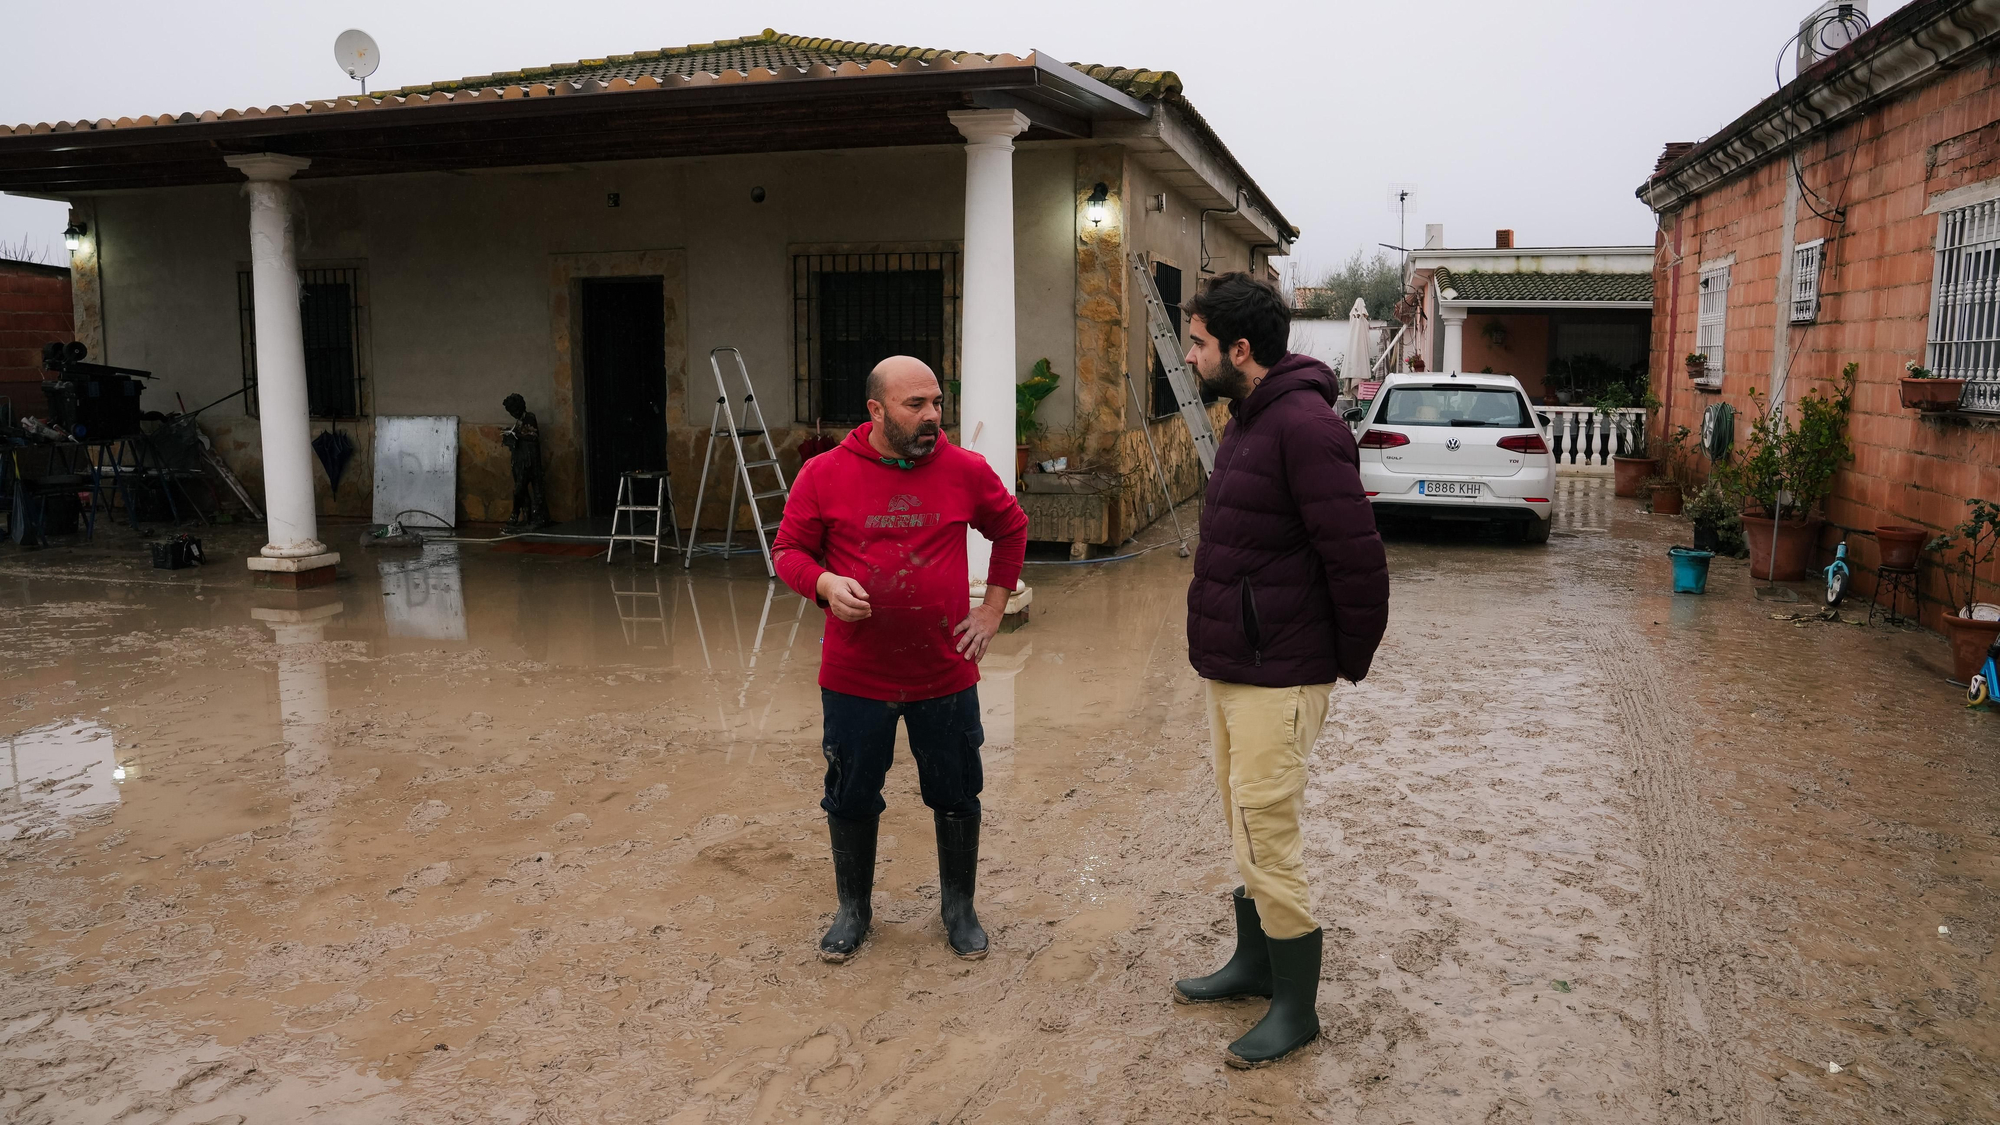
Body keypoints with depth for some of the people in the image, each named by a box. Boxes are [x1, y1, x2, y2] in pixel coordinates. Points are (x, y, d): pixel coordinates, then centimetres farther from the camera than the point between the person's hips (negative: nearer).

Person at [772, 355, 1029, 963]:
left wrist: (994, 606, 8)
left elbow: (1012, 529, 14)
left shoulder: (966, 471, -2)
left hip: (946, 674, 1)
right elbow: (789, 549, 2)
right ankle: (853, 908, 35)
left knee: (956, 797, 12)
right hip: (854, 679, -1)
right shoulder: (824, 474, -6)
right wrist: (825, 583, -19)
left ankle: (959, 906, 35)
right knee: (851, 799, 13)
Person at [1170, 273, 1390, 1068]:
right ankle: (1255, 964, 37)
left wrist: (1352, 661, -12)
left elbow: (1355, 555, -23)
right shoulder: (1247, 420, 11)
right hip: (1230, 666, 10)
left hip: (1277, 676, -10)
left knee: (1267, 836, 0)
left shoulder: (1302, 425, -21)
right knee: (1245, 824, 20)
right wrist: (1218, 644, 14)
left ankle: (1296, 1008, 16)